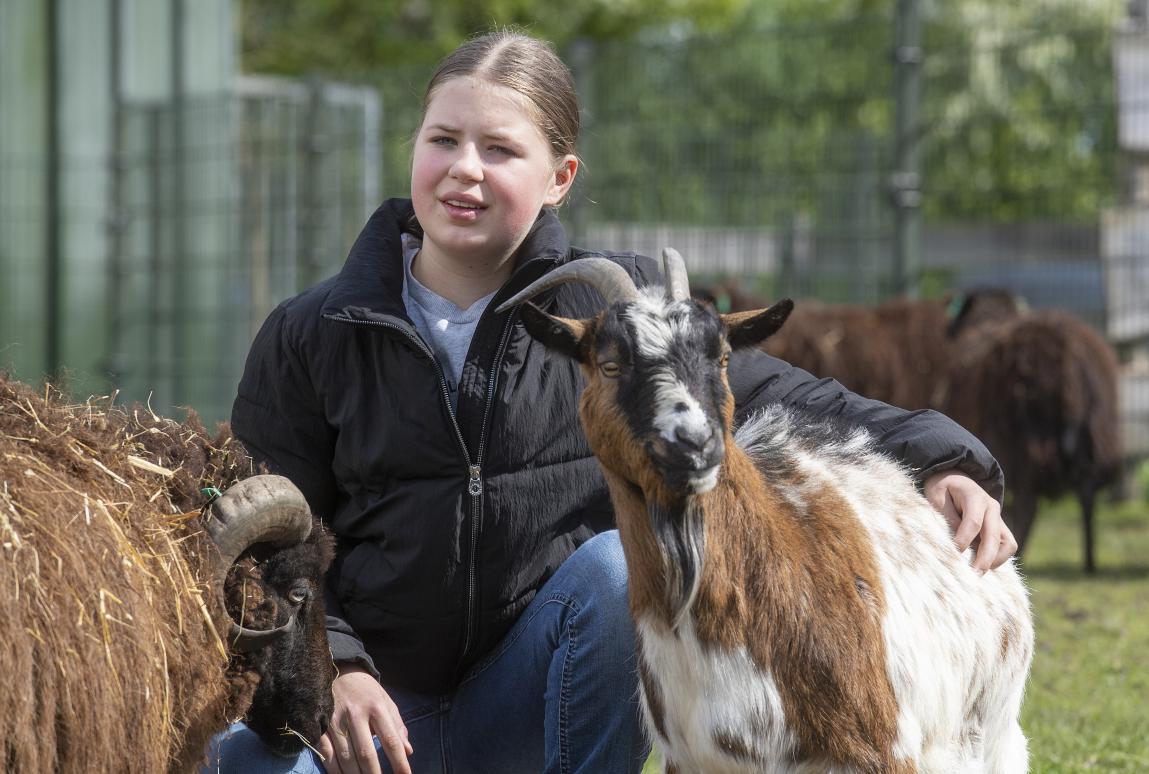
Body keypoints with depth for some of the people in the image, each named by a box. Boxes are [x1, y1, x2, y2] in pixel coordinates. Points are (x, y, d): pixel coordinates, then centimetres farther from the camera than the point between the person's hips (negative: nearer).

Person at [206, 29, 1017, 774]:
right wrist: (333, 669, -20)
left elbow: (772, 396, -6)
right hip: (383, 703, -1)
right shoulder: (311, 337, 0)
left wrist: (935, 458, -21)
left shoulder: (615, 306, 2)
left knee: (617, 562, -30)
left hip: (548, 703, 1)